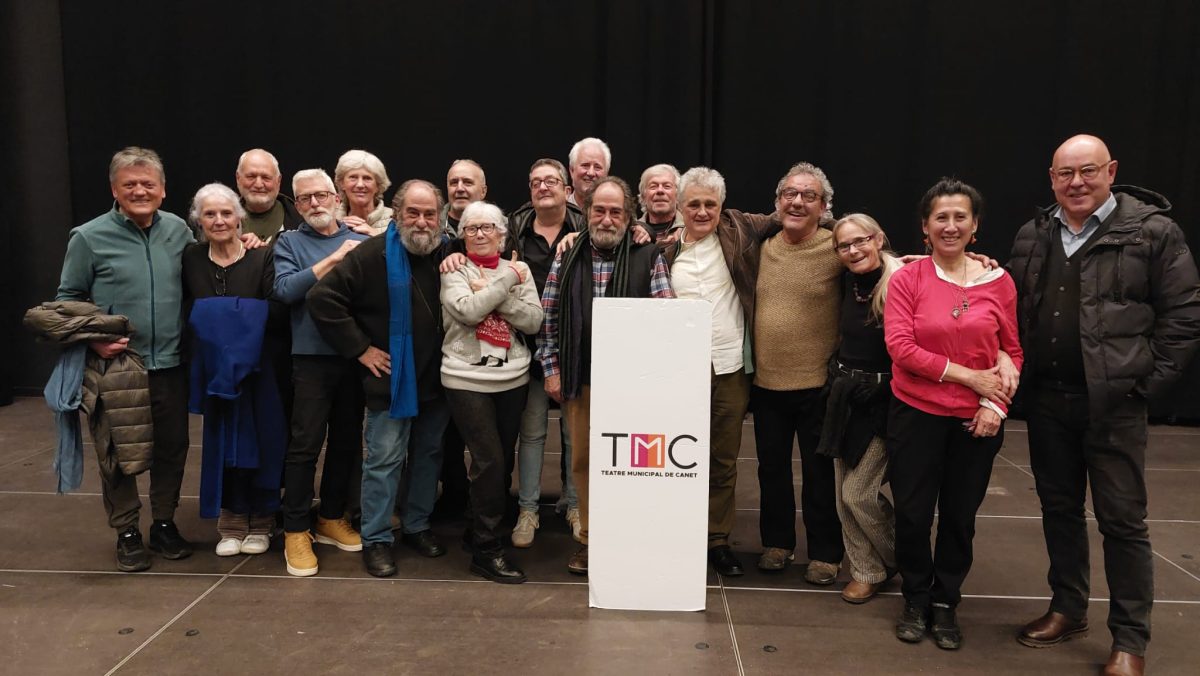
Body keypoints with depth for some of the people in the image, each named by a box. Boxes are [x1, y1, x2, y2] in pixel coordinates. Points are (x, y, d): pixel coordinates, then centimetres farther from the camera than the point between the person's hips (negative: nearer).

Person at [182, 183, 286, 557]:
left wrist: (243, 316, -21)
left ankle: (260, 521, 19)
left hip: (258, 366, -2)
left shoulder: (262, 256, -5)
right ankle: (232, 520, 22)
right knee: (223, 442, 9)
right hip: (215, 368, 3)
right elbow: (182, 311, 6)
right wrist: (204, 327, -8)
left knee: (261, 440, 4)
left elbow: (278, 312, -12)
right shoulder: (190, 259, 4)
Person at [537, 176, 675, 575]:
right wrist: (551, 370, 4)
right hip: (579, 381, 2)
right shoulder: (566, 260, 8)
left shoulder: (649, 259, 1)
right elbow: (548, 319, 9)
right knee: (583, 460, 10)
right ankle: (589, 539, 24)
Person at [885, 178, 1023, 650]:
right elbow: (900, 347, -13)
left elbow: (1013, 351, 5)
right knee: (912, 514, 6)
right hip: (916, 414, -1)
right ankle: (916, 601, 28)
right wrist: (968, 375, -15)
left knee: (960, 516, 11)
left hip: (977, 420, 2)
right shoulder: (907, 279, -6)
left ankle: (945, 603, 30)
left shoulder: (998, 282, 0)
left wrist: (996, 404, -8)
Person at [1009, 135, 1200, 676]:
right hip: (1045, 401, 5)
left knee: (1122, 520, 3)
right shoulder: (1033, 236, 8)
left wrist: (1144, 382, -9)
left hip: (1112, 403, -4)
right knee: (1059, 508, 15)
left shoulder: (1152, 230, -6)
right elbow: (1016, 312, 15)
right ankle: (1068, 610, 31)